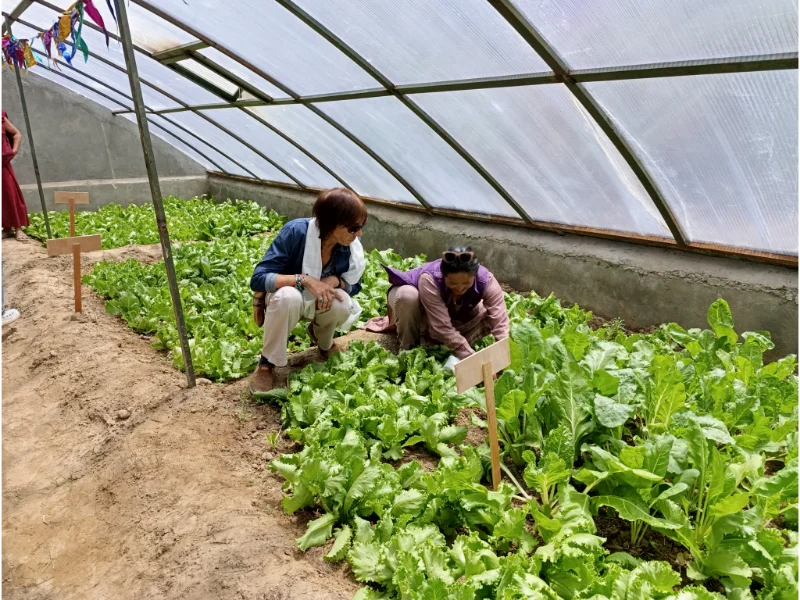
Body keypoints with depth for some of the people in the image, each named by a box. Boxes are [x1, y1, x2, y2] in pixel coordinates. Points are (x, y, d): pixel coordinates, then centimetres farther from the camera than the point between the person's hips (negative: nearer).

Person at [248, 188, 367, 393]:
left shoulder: (352, 246, -20)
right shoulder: (295, 232, -31)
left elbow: (354, 286, -5)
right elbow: (258, 279, -31)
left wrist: (334, 281, -28)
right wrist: (303, 279, -43)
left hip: (319, 301, 4)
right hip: (284, 295, -3)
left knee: (343, 304, -29)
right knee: (288, 297, -39)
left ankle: (320, 336, 8)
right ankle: (267, 363, -15)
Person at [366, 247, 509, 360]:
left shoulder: (485, 280, -32)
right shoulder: (429, 280, -41)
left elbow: (500, 322, -37)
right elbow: (444, 329, -43)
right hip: (420, 314, -4)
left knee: (490, 314, -22)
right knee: (408, 295, -38)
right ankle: (407, 349, -15)